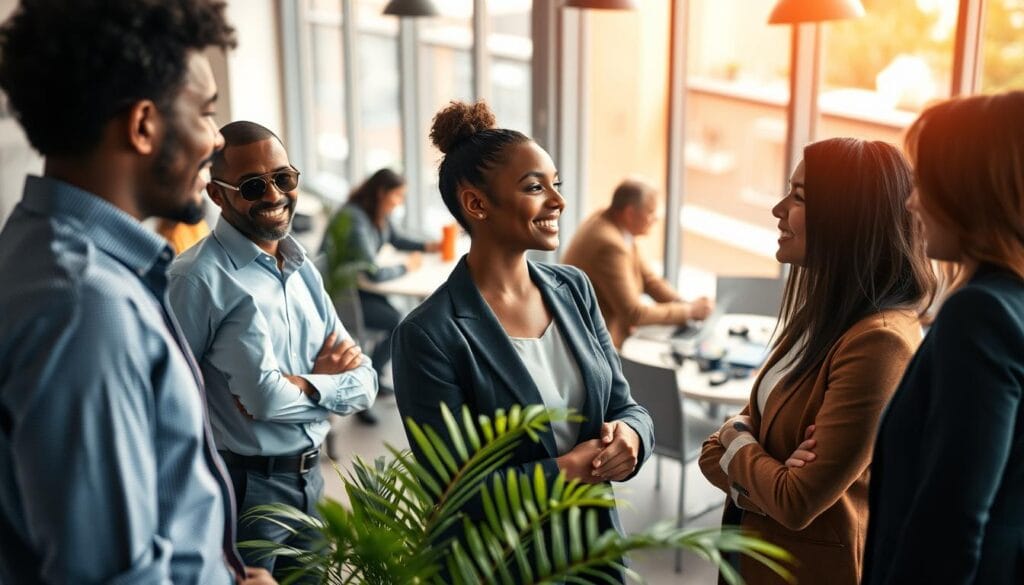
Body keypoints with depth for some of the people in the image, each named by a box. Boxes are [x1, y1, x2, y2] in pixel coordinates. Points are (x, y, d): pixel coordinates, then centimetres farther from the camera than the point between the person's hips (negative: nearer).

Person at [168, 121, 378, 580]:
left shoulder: (304, 270, 7)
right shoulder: (200, 276, -17)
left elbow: (363, 382, 3)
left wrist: (302, 385, -13)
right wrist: (327, 379, -9)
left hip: (309, 479, 7)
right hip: (242, 487, -7)